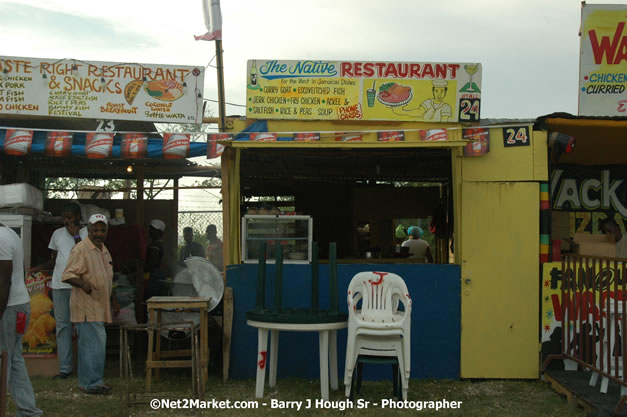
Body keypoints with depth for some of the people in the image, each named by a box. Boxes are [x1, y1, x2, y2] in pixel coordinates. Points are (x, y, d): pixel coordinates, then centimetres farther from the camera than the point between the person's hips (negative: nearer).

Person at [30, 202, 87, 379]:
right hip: (59, 285, 4)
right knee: (63, 325, 3)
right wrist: (40, 267, 0)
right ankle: (65, 367, 6)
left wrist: (76, 236, -11)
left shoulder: (88, 233, 1)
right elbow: (54, 260, 18)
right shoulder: (58, 233, 14)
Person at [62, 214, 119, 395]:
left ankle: (87, 381, 21)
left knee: (89, 344, 14)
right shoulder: (81, 249, -12)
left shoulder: (103, 249, 16)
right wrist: (82, 283, -36)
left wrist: (112, 300, 23)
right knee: (95, 343, -10)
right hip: (86, 307, -9)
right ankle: (92, 383, -3)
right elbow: (68, 275, -18)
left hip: (98, 307, 9)